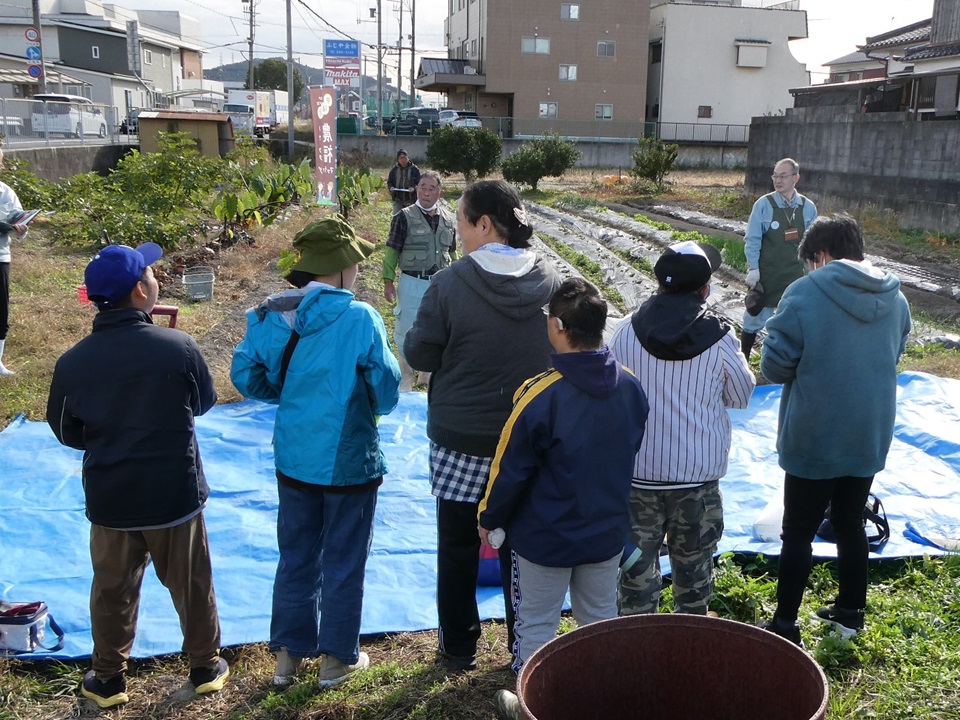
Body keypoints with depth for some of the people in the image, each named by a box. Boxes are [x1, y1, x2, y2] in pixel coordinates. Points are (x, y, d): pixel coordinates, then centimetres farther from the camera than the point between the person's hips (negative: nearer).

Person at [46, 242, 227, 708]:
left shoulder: (73, 361, -11)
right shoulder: (178, 347, -17)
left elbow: (65, 431, 3)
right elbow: (204, 402, 1)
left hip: (109, 497, 2)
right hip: (175, 492, -1)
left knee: (113, 589, 19)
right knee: (190, 583, 17)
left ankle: (109, 679, 33)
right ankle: (205, 666, 34)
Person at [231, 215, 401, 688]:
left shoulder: (272, 315, -5)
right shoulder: (359, 318, -19)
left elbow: (245, 374, 0)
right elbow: (386, 385, -14)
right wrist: (376, 408, 8)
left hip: (294, 456, 5)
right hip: (349, 458, -4)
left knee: (295, 556, 19)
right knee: (343, 561, 12)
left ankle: (288, 653, 31)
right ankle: (337, 658, 26)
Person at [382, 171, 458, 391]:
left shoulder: (449, 220, 6)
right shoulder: (405, 217, -7)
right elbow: (392, 251, -5)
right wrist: (388, 281, -9)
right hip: (412, 283, -4)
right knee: (406, 329, 2)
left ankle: (427, 372, 30)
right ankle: (406, 376, 18)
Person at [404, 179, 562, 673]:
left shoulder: (450, 283, -17)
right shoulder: (551, 282, -6)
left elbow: (420, 355, -10)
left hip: (460, 437, -3)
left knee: (458, 546, 14)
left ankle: (459, 649, 26)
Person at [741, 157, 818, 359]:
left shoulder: (808, 207, -1)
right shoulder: (763, 204, -10)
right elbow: (752, 240, -10)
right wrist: (753, 268, -15)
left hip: (795, 275, 3)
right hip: (766, 273, -3)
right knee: (756, 317, 6)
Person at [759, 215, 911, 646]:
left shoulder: (805, 293, -17)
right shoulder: (896, 299, 3)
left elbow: (774, 366, -16)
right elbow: (893, 359, 14)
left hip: (813, 440, -5)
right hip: (869, 439, 5)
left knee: (798, 533, 6)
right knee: (851, 525, 20)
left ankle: (785, 624, 14)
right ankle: (850, 612, 32)